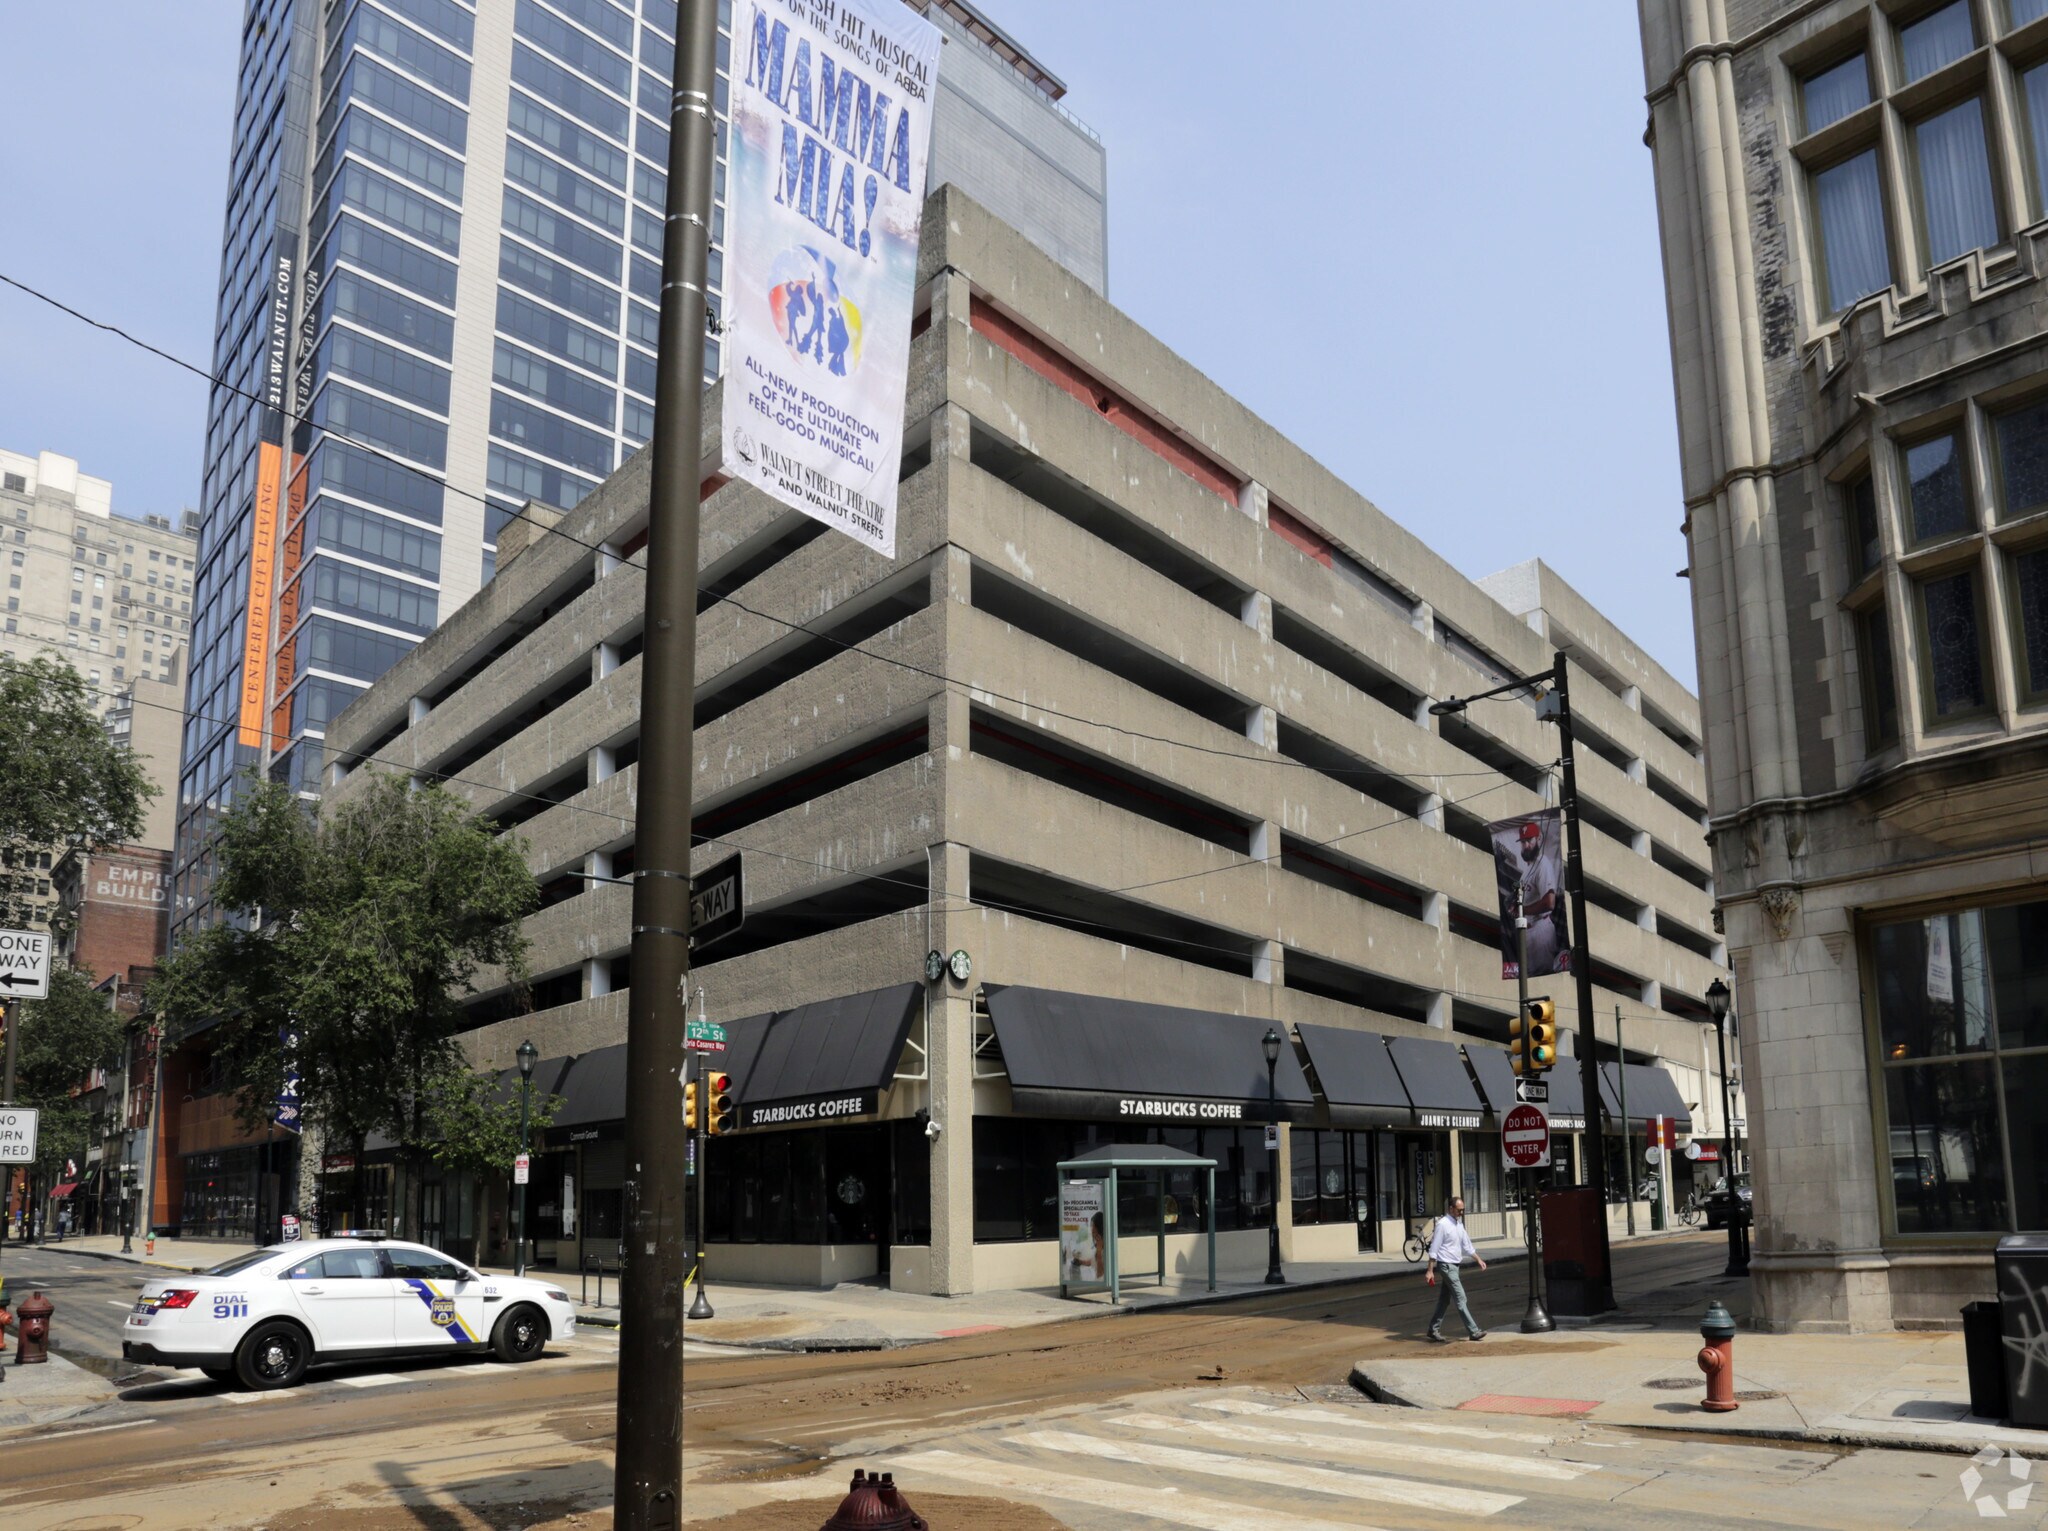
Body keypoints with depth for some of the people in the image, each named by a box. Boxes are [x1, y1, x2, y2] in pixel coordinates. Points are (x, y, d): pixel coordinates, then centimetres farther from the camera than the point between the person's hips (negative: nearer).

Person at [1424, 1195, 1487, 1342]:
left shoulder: (1459, 1224, 11)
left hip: (1454, 1266, 9)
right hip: (1446, 1266, -9)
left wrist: (1478, 1259, 9)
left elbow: (1467, 1245, 19)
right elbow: (1434, 1249, -16)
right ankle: (1473, 1331, -6)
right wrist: (1430, 1271, -17)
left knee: (1444, 1300, 11)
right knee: (1461, 1299, -8)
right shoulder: (1443, 1224, -15)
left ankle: (1434, 1330, 17)